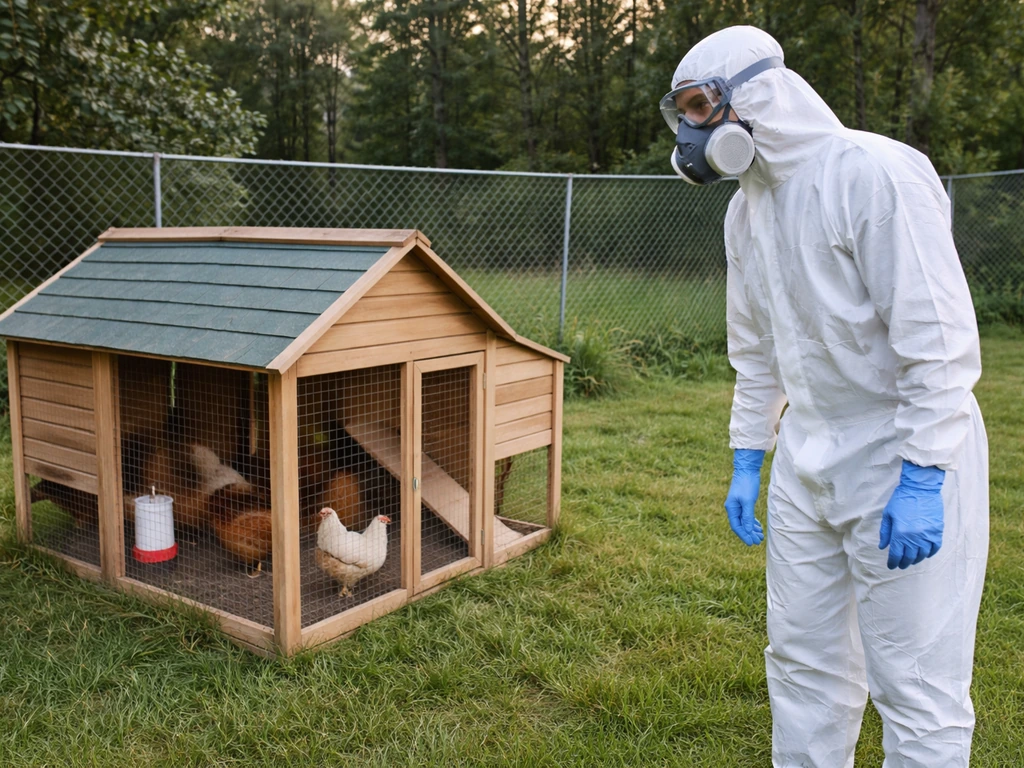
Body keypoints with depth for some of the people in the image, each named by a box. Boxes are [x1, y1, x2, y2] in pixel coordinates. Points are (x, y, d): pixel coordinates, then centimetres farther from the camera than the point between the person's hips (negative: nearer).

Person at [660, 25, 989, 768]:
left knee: (916, 684, 2)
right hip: (806, 457, 8)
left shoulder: (874, 172, -16)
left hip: (905, 454, -7)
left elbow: (939, 335, -19)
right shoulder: (747, 207, 10)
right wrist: (746, 462, 15)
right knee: (802, 660, 16)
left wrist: (921, 479, -22)